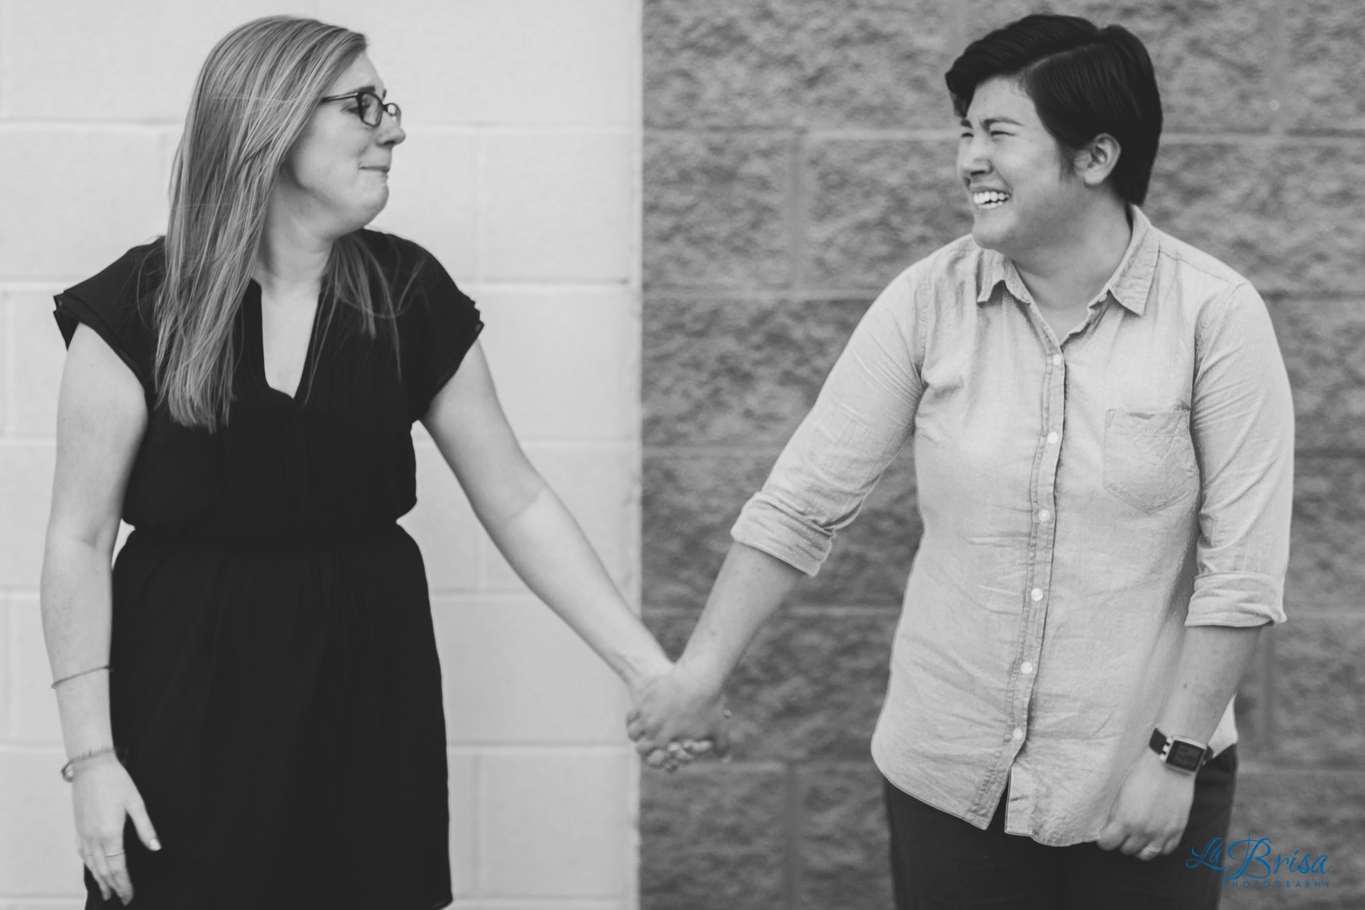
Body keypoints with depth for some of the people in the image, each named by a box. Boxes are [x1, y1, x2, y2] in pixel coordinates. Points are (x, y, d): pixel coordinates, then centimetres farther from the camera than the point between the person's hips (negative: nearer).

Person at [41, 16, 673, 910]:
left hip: (364, 689, 3)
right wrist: (91, 753, -10)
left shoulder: (409, 295, 0)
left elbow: (518, 502, 4)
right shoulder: (141, 304, -7)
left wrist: (652, 670, -3)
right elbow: (80, 537, -5)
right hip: (191, 698, -2)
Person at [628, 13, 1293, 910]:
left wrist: (1175, 755, -11)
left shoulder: (1215, 312, -10)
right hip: (948, 776, 2)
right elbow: (803, 499, -3)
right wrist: (703, 668, -8)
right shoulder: (928, 300, -5)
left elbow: (1241, 562, -10)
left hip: (1142, 782, -2)